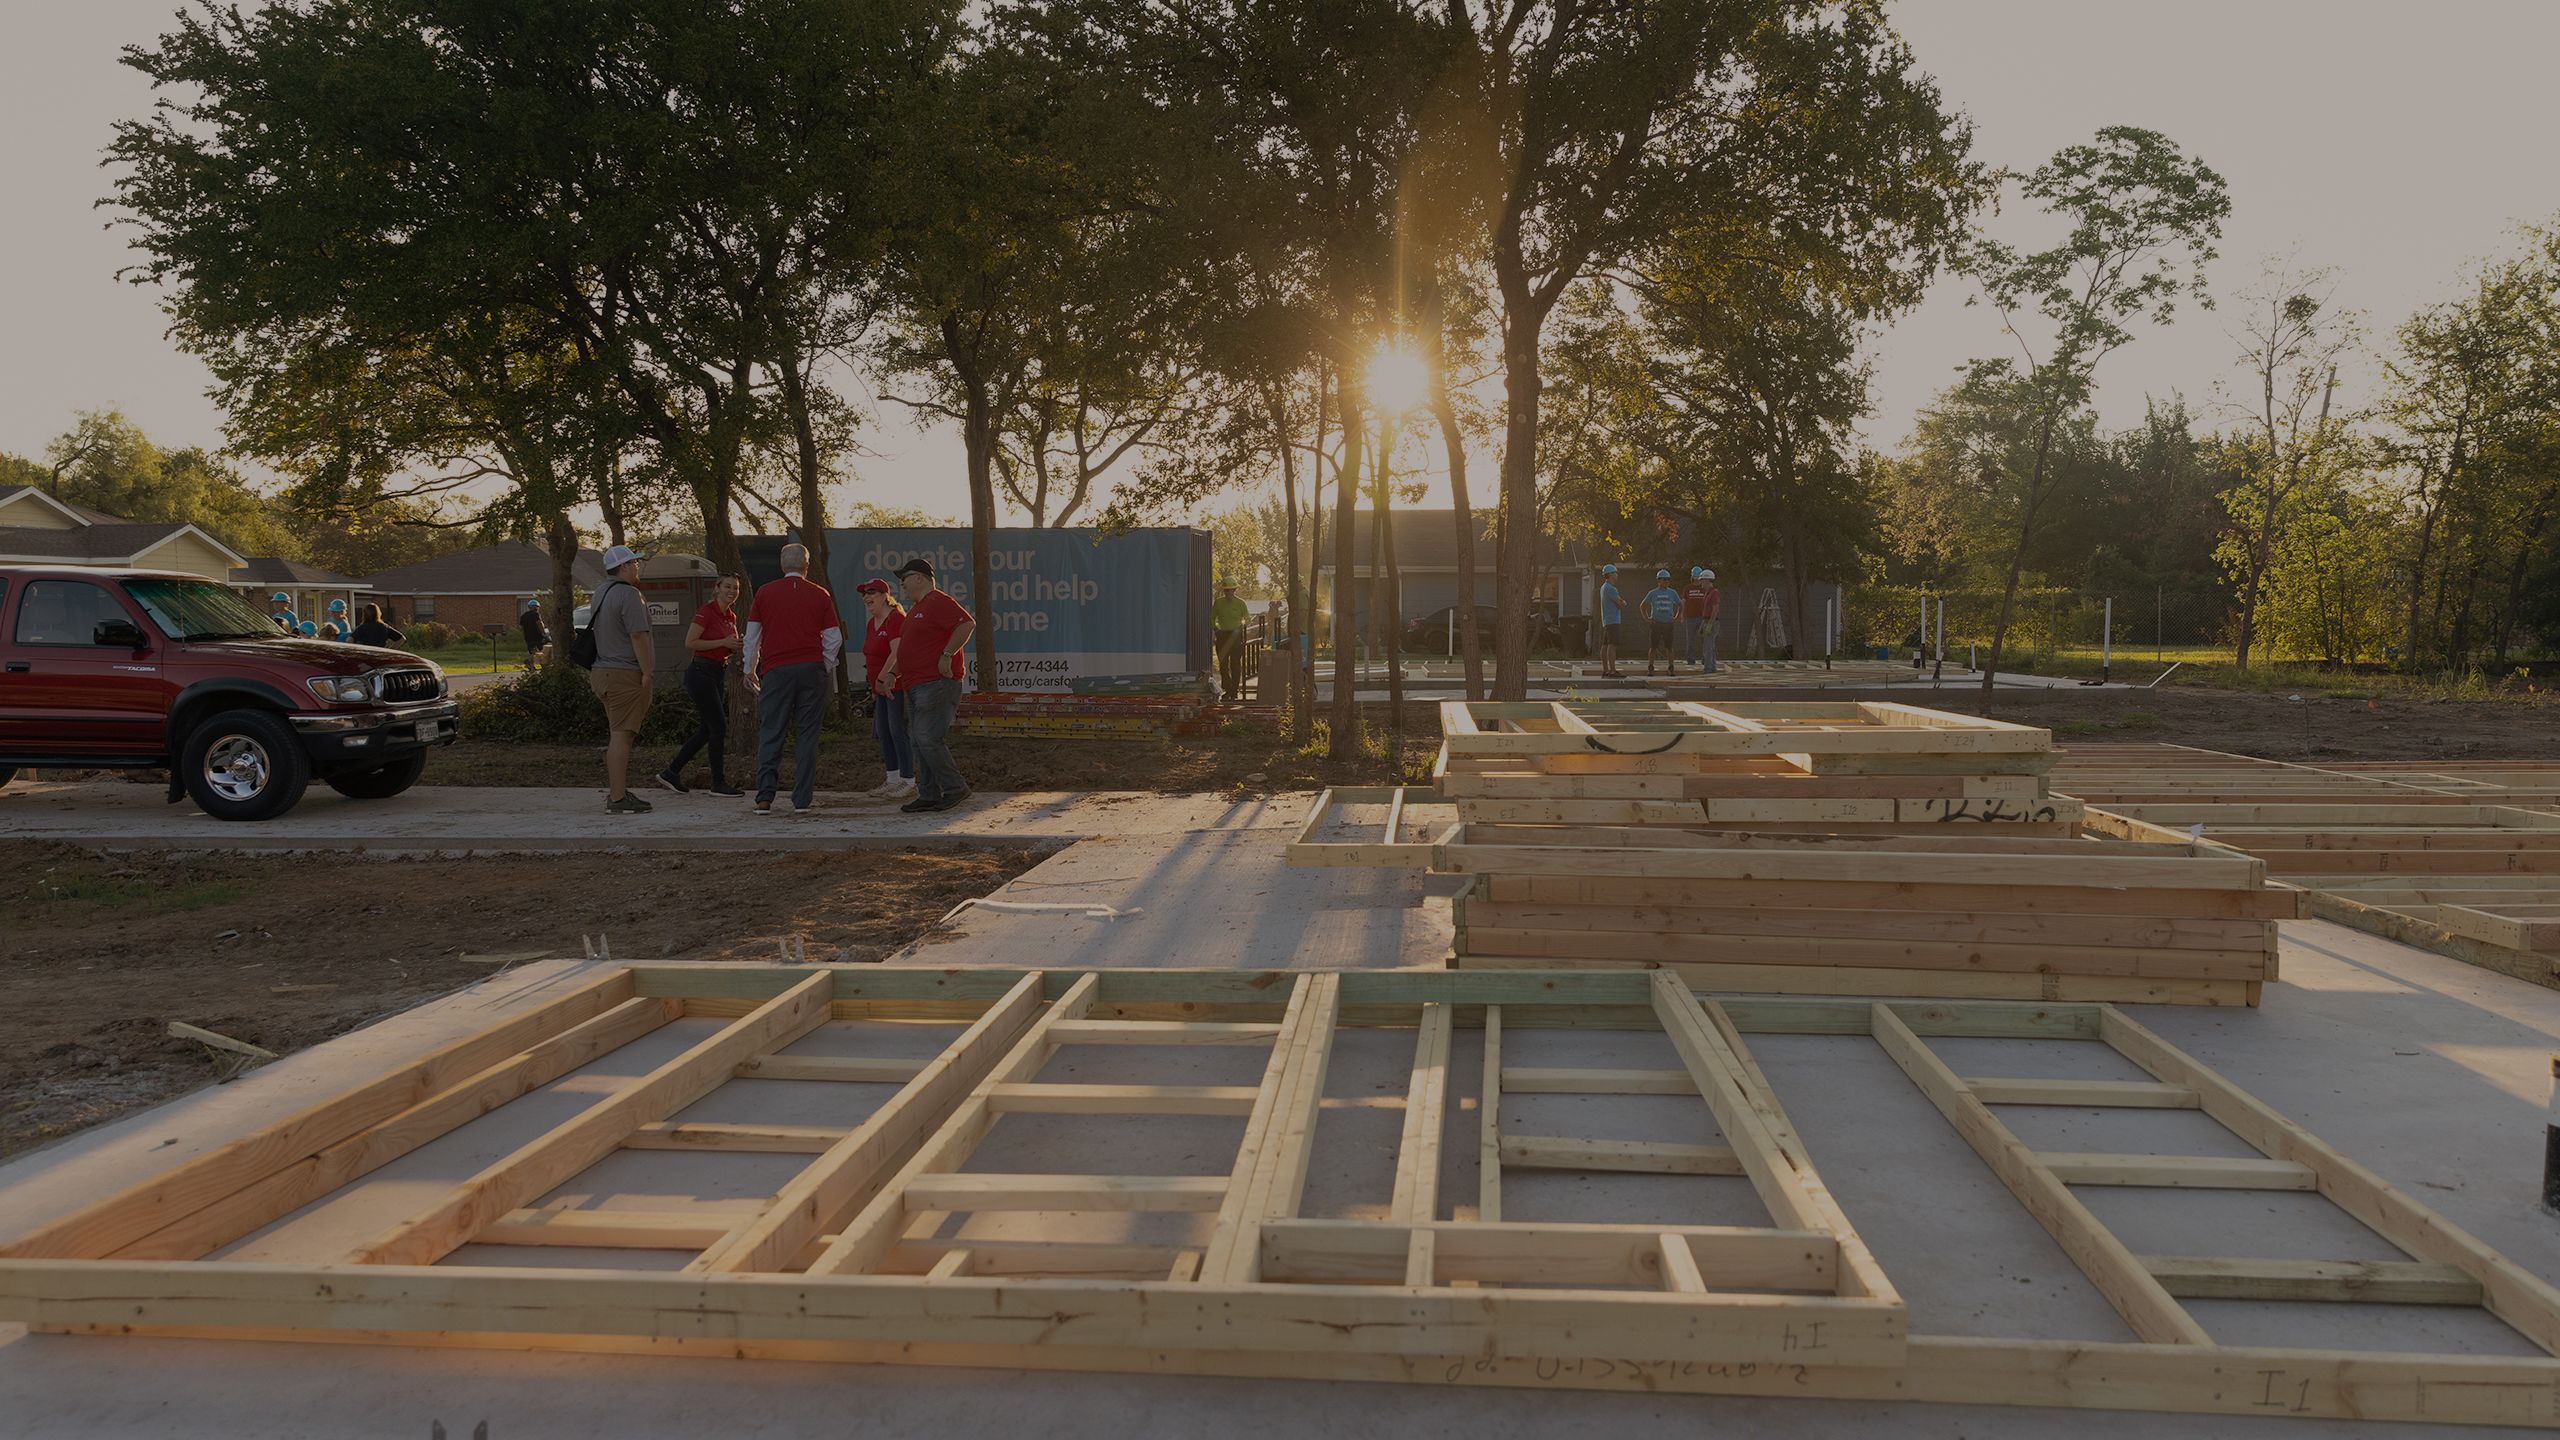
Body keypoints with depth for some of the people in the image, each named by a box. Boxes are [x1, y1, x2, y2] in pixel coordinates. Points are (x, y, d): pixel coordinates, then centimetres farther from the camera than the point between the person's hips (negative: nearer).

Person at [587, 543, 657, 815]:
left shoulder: (601, 594, 17)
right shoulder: (629, 594, -14)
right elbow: (638, 637, -19)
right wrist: (647, 673, -15)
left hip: (603, 671, 10)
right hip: (625, 674, -10)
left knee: (618, 735, 16)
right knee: (621, 735, -10)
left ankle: (617, 792, 21)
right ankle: (617, 799, -10)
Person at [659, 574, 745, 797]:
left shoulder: (731, 616, 13)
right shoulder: (706, 612, -12)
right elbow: (690, 643, -18)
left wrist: (738, 644, 1)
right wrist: (723, 642, -20)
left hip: (718, 674, 9)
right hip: (701, 672, -9)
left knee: (706, 730, 10)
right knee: (719, 727, -8)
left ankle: (671, 772, 19)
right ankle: (719, 783, 0)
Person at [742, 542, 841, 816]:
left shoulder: (765, 593, 6)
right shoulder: (820, 594, 6)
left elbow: (752, 636, 9)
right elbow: (834, 638, 5)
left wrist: (750, 671, 19)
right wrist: (825, 668, 16)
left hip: (775, 670, 0)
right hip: (811, 670, 0)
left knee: (770, 735, 3)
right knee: (807, 737, 3)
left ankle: (764, 798, -3)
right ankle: (802, 799, 0)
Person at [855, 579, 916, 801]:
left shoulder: (895, 619, -15)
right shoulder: (872, 623, 15)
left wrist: (882, 679, -24)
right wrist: (873, 686, 17)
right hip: (881, 686, 10)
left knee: (898, 731, -10)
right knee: (884, 733, 11)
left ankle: (909, 783, -7)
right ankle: (892, 781, 18)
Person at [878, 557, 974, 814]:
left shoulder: (938, 602, -10)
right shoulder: (915, 609, 23)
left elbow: (967, 624, -24)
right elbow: (907, 649, 30)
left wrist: (947, 655, -23)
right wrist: (893, 673, 17)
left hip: (936, 684, -11)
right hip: (916, 685, 11)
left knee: (928, 738, -14)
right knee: (918, 742, 8)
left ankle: (955, 788, -6)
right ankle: (929, 795, 11)